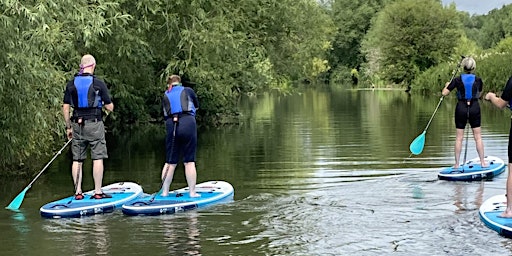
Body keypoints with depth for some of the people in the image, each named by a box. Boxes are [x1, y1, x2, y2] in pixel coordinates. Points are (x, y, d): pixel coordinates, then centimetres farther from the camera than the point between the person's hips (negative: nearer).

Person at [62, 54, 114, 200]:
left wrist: (68, 127, 12)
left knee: (77, 159, 8)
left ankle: (78, 192, 10)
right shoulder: (98, 84, -6)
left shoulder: (71, 84, 4)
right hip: (94, 124, -4)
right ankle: (98, 192, 1)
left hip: (77, 124, 4)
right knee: (97, 158, 1)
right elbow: (110, 107, -3)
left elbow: (65, 108, 4)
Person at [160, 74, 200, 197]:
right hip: (188, 124, -2)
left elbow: (165, 115, 14)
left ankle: (164, 192, 9)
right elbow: (197, 106, 25)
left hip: (171, 125, 2)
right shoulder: (188, 91, 11)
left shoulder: (165, 96, 16)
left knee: (170, 162, 9)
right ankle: (192, 192, 1)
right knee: (189, 161, 0)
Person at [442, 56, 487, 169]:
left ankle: (457, 164, 6)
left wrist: (447, 85, 15)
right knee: (478, 137, 8)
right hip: (474, 108, 0)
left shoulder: (457, 80, -5)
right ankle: (483, 162, 10)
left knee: (459, 137, 5)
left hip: (461, 109, 0)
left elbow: (444, 93, -4)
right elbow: (479, 95, 12)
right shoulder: (478, 80, -2)